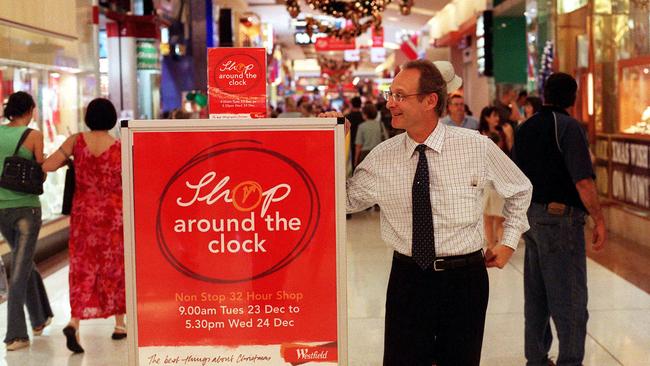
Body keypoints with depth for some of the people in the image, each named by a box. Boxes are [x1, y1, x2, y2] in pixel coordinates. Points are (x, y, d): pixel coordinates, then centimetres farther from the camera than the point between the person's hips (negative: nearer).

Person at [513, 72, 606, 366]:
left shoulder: (524, 129, 10)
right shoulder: (568, 127, -13)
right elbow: (583, 181, -20)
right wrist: (599, 220, -13)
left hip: (531, 217, 8)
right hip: (561, 218, -8)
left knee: (536, 297, 15)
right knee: (569, 298, -2)